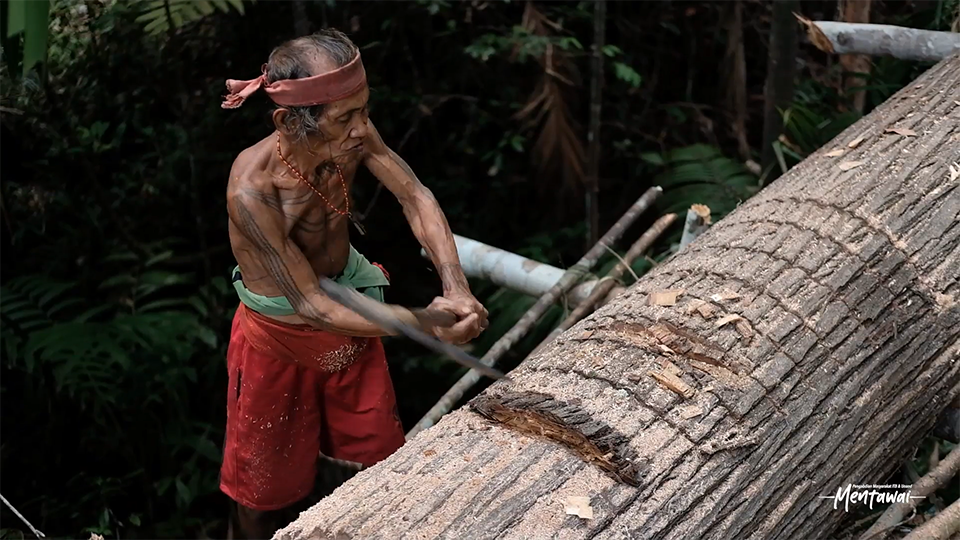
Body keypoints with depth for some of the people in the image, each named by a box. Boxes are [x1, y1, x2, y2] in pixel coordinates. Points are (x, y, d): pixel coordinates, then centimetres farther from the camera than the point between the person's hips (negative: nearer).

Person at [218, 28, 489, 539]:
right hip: (279, 336, -5)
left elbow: (415, 197, -21)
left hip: (349, 309, 5)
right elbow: (312, 307, -33)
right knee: (262, 483, 14)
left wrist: (456, 288, -38)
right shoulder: (253, 191, -36)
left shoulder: (350, 135, -23)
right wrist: (422, 323, -37)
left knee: (381, 456, 20)